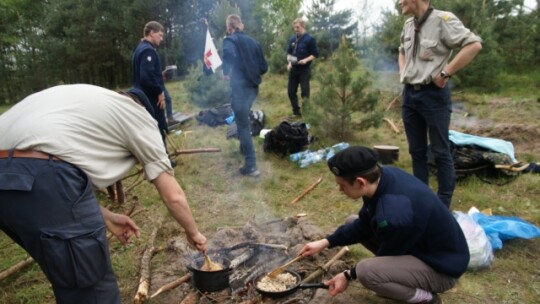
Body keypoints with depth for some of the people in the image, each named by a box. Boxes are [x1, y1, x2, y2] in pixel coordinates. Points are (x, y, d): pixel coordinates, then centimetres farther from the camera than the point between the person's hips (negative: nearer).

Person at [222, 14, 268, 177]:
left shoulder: (230, 40, -4)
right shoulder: (252, 41, 13)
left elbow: (229, 55, -28)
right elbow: (264, 67, 10)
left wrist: (226, 73, -12)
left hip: (240, 88, -7)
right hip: (253, 87, 7)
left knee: (243, 125, -3)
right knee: (244, 121, 27)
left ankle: (251, 166, -4)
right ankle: (244, 148, 44)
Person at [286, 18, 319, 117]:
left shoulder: (309, 39, -8)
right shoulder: (292, 39, 8)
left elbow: (315, 54, -8)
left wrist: (306, 60, -23)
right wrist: (289, 62, 1)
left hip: (304, 70, -6)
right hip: (293, 69, 6)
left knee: (305, 92, -3)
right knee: (291, 91, 8)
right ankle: (296, 112, 20)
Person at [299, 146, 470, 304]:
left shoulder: (394, 214, -38)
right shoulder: (384, 176, -12)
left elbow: (387, 255, -18)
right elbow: (364, 225, 3)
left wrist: (349, 275, -5)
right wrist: (326, 242, -1)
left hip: (442, 267, -8)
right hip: (419, 242, 9)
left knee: (366, 271, -31)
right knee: (352, 222, 5)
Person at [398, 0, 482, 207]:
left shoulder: (443, 20, -11)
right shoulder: (408, 25, 11)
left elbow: (474, 45, -18)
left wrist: (446, 73, -18)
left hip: (433, 94, -7)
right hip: (409, 94, 7)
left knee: (440, 152, 3)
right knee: (416, 150, 13)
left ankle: (443, 203, 15)